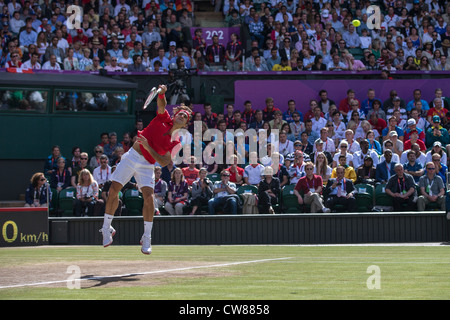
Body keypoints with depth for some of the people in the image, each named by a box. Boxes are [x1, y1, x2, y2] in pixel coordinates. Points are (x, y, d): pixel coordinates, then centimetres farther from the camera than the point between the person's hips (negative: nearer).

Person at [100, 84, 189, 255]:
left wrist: (148, 148, -20)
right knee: (113, 190, -7)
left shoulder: (175, 143, 0)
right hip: (132, 156, 1)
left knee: (148, 196, -18)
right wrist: (162, 93, -37)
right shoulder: (163, 118, 4)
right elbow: (161, 104, -15)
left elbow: (164, 162, -9)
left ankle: (147, 238, -5)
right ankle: (107, 228, 12)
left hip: (146, 165, -1)